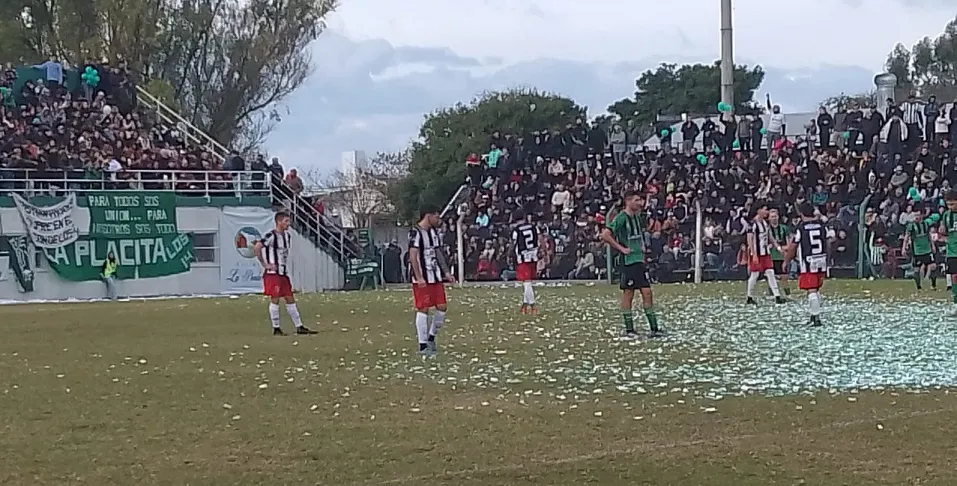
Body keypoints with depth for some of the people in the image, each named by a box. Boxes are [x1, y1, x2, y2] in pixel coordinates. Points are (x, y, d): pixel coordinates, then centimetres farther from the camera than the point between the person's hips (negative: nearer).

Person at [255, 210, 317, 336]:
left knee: (290, 299, 9)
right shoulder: (271, 235, -14)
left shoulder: (287, 235, 13)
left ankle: (299, 327, 12)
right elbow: (256, 248, -22)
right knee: (275, 299, -6)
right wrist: (264, 264, -17)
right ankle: (276, 329, 0)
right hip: (273, 273, -8)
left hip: (284, 273, 8)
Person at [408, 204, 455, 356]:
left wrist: (446, 272, 14)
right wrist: (419, 278, -22)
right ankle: (423, 345, 0)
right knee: (423, 309, -5)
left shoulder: (434, 232, 13)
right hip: (422, 279, -8)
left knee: (442, 307, 5)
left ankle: (431, 337, 21)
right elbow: (413, 257, -17)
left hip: (436, 277, 8)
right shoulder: (415, 232, -13)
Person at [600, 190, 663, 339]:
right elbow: (605, 235, -20)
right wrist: (621, 248, -17)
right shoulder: (621, 218, -12)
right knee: (628, 294, -2)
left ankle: (654, 328, 6)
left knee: (647, 292, 4)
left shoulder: (637, 217, 14)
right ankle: (628, 330, 4)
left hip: (639, 260, 8)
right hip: (628, 261, -8)